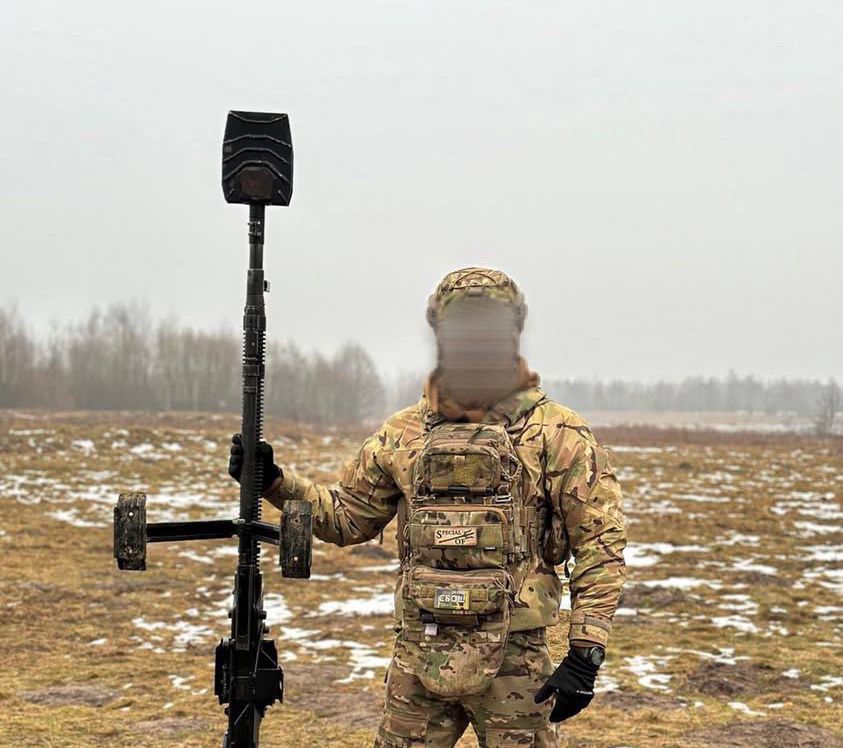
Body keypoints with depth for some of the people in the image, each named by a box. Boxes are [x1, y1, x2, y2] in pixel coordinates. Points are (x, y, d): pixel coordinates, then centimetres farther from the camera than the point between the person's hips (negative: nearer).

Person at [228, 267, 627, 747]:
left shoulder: (556, 434, -5)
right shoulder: (404, 434, 8)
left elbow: (601, 545, -6)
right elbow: (346, 518, 18)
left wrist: (585, 654, -11)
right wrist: (274, 482, 5)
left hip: (512, 661, -3)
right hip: (418, 657, 4)